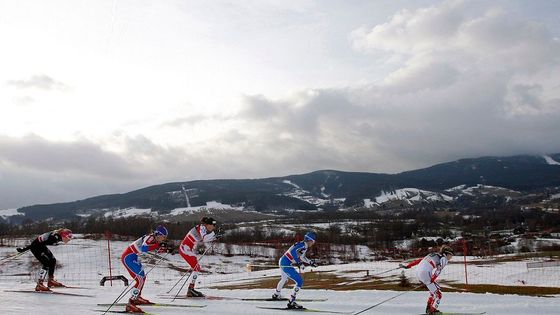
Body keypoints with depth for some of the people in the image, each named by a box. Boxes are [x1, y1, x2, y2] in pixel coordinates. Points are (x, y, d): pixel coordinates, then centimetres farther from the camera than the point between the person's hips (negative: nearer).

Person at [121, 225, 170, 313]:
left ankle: (137, 298, 42)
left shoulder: (155, 239, 5)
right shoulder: (150, 238, -22)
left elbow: (157, 249, 21)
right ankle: (130, 304, -17)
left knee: (143, 277, 22)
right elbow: (143, 248, -40)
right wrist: (158, 245, -36)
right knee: (140, 279, -16)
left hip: (134, 257, 10)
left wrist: (166, 248, 2)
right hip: (128, 257, -10)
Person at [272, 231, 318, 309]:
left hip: (282, 262, 11)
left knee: (284, 279, 36)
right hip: (286, 264, -11)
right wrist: (298, 263, -30)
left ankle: (276, 295, 60)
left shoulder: (304, 246, 12)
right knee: (300, 282, -14)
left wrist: (310, 262, 31)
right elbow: (293, 251, -34)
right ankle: (291, 302, -15)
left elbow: (301, 257, 28)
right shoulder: (303, 245, -17)